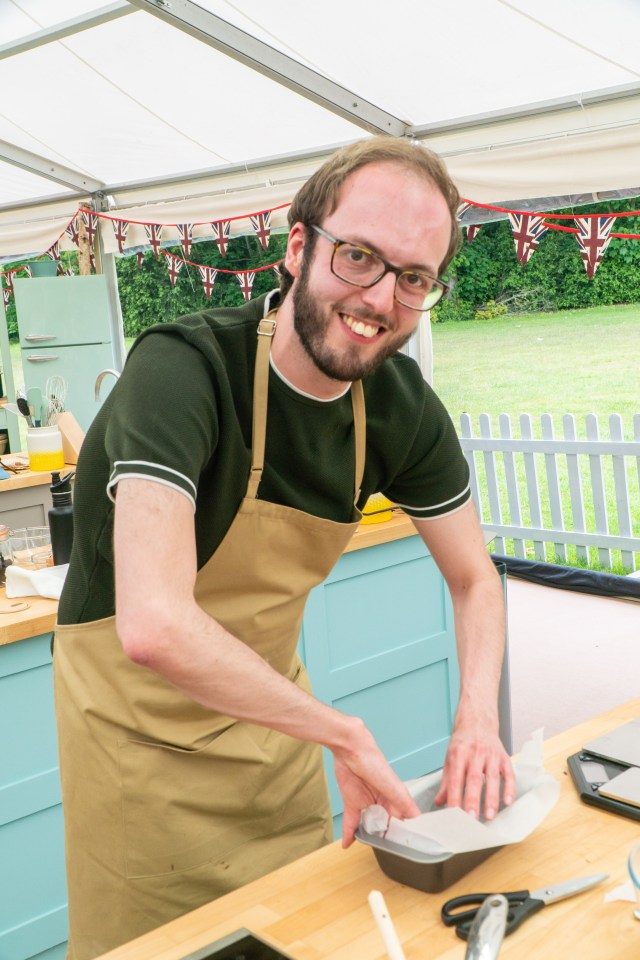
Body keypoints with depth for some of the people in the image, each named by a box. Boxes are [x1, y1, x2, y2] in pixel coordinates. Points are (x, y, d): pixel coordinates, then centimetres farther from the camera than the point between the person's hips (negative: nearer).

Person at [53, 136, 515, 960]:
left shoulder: (402, 403, -10)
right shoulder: (182, 368, -30)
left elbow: (474, 580, 2)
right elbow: (154, 627, -42)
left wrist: (477, 717, -16)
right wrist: (343, 733, -32)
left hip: (268, 705, 6)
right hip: (141, 728, -5)